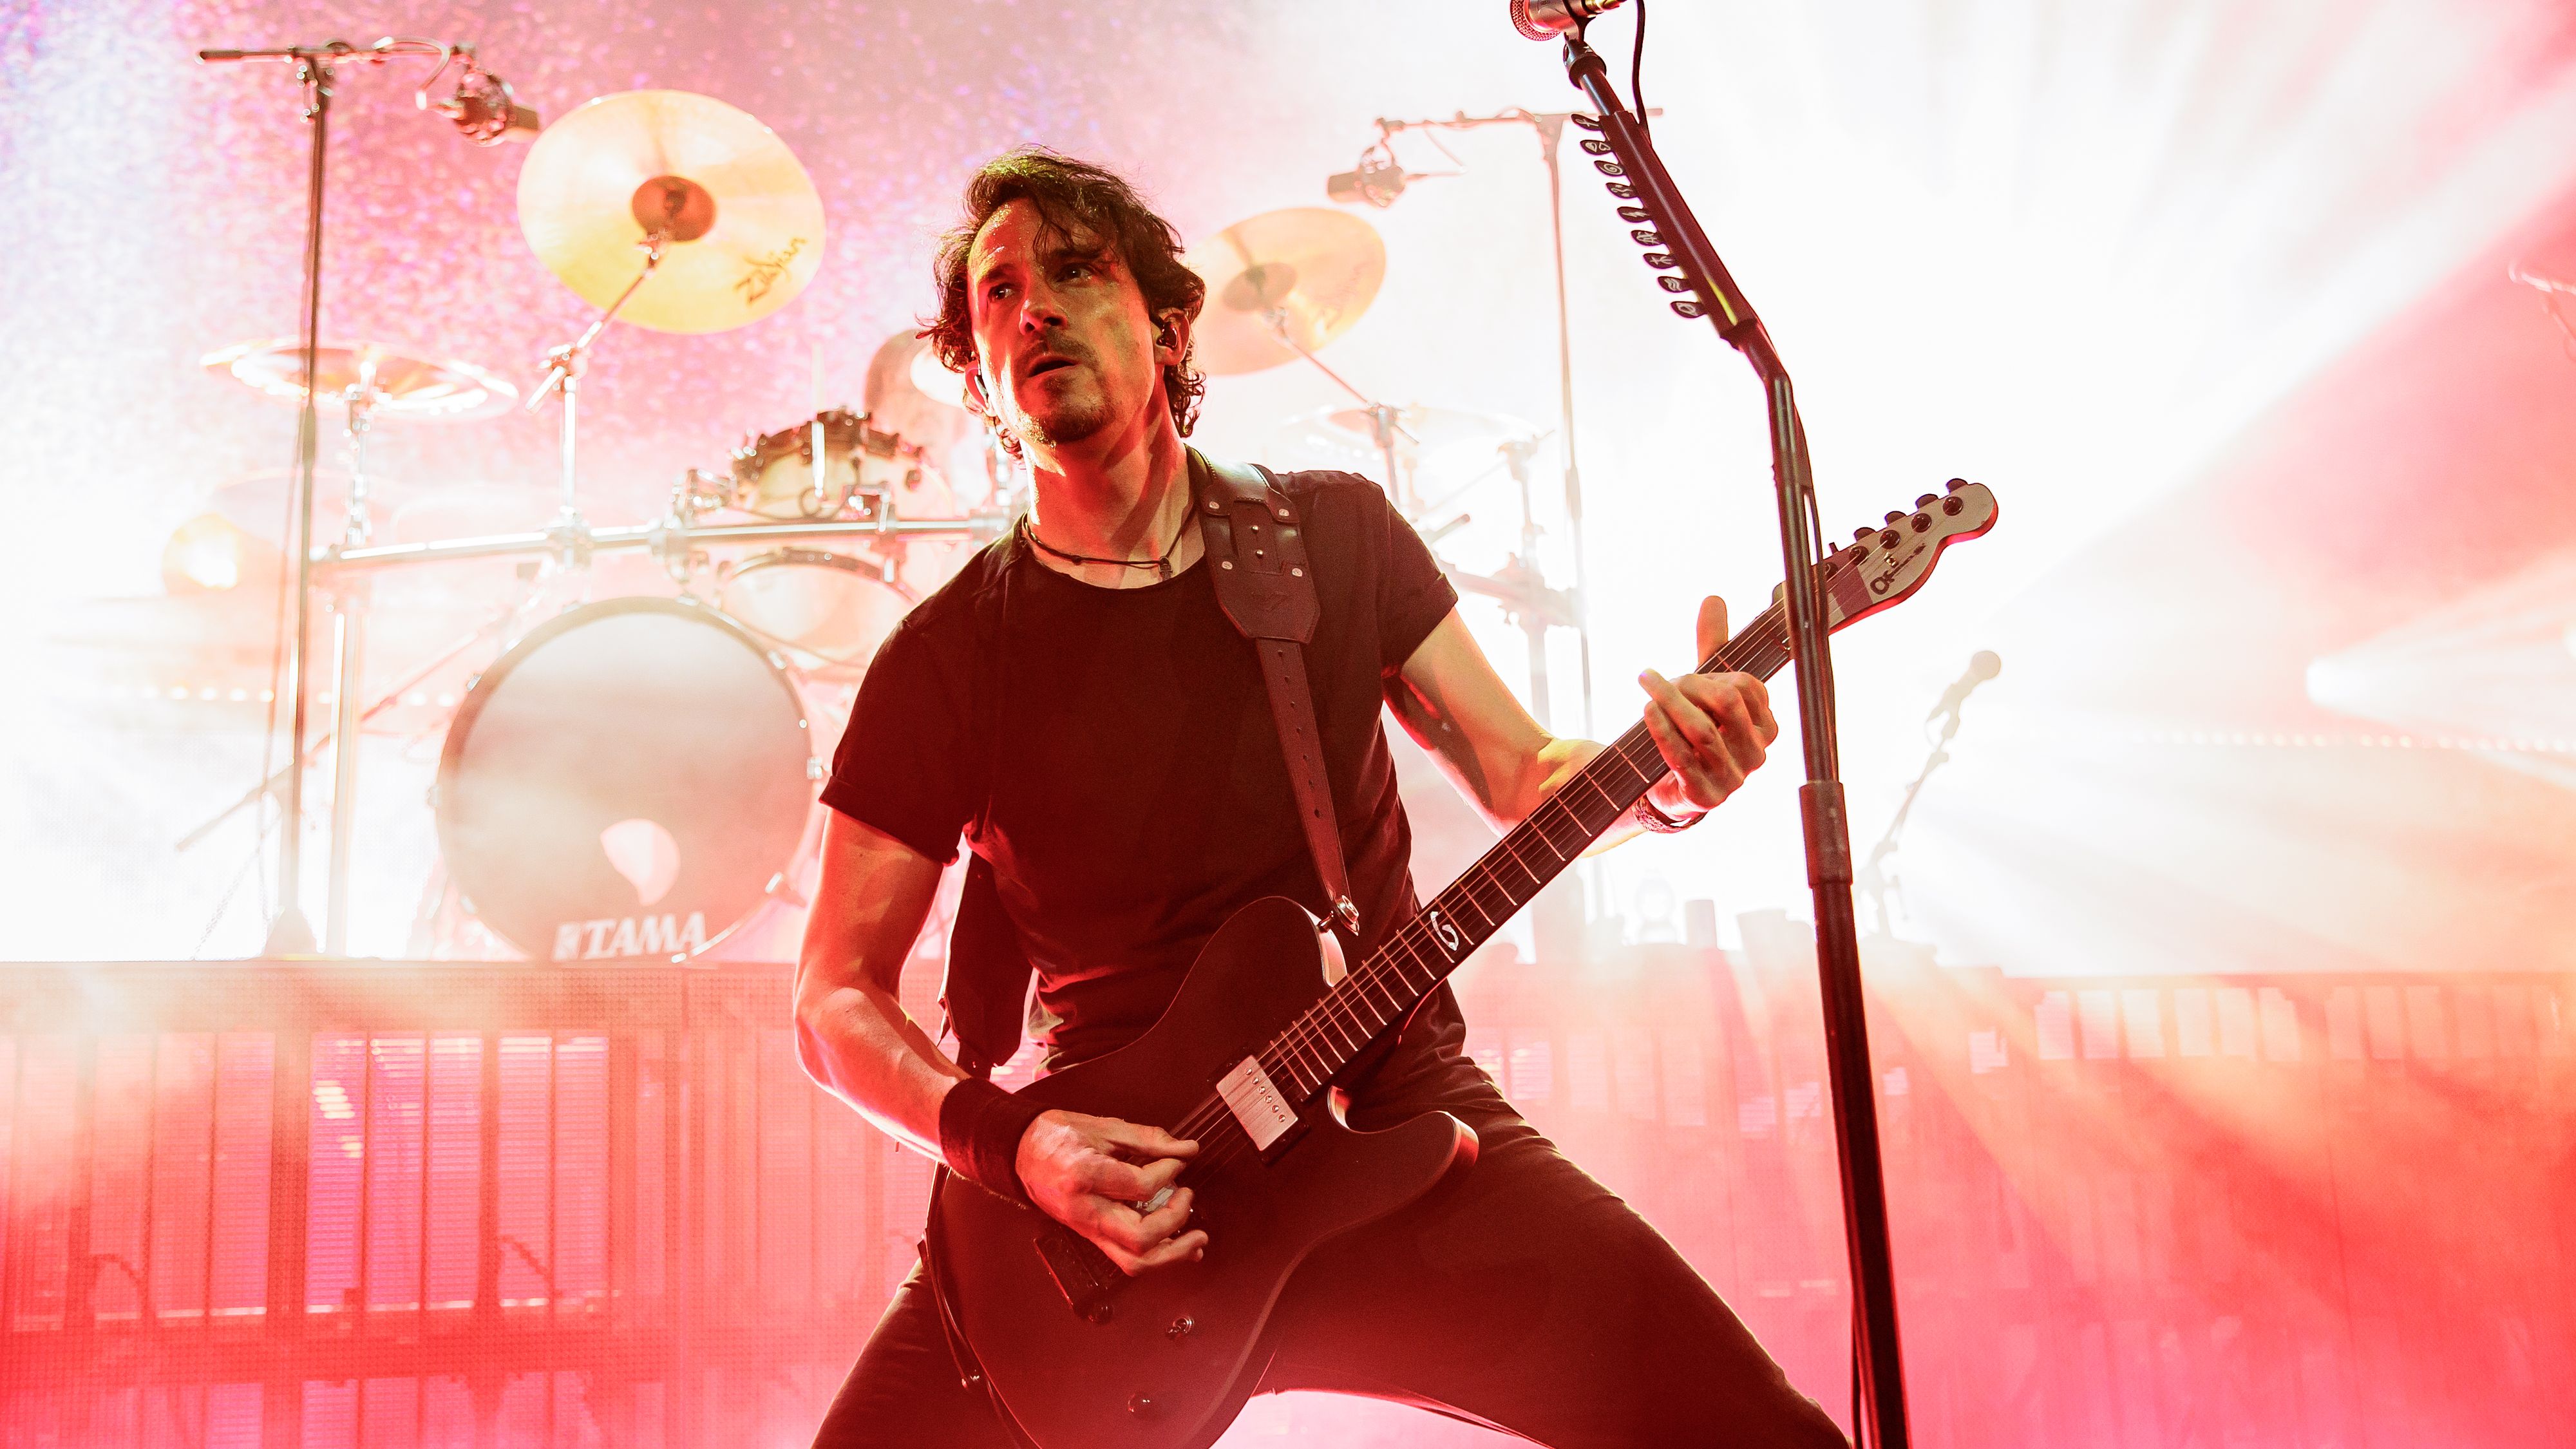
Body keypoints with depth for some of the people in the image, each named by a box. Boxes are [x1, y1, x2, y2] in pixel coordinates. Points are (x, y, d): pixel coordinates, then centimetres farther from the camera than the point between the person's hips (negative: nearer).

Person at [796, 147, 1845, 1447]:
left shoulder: (1336, 535, 5)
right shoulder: (948, 657, -2)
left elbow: (1521, 774, 12)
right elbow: (838, 997, 0)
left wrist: (1661, 782, -11)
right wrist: (1005, 1140, -18)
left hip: (1397, 1119, 1)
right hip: (1113, 1170, -1)